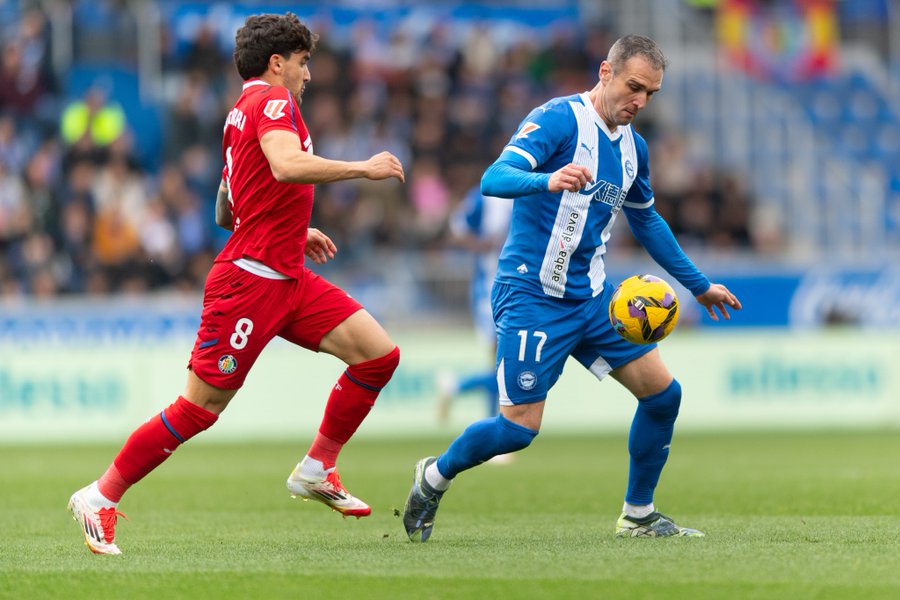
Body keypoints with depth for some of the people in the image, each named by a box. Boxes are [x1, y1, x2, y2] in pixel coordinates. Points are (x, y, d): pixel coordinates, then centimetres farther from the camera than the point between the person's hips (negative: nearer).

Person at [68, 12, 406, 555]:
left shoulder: (244, 111, 20)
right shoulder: (273, 100, -8)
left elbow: (228, 212, 28)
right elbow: (287, 166, -30)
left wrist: (294, 233, 29)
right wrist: (363, 168, -22)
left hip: (288, 279, 10)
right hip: (251, 280, -10)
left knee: (379, 353, 0)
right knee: (201, 407, -7)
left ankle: (316, 470, 9)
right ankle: (101, 499, 4)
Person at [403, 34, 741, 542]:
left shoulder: (632, 145, 11)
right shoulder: (559, 120, -14)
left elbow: (647, 221, 27)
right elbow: (494, 180, -27)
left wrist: (699, 284, 30)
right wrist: (548, 181, -48)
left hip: (592, 296, 8)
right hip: (533, 295, -8)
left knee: (663, 392, -1)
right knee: (520, 427, -11)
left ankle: (638, 515, 15)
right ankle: (435, 476, 16)